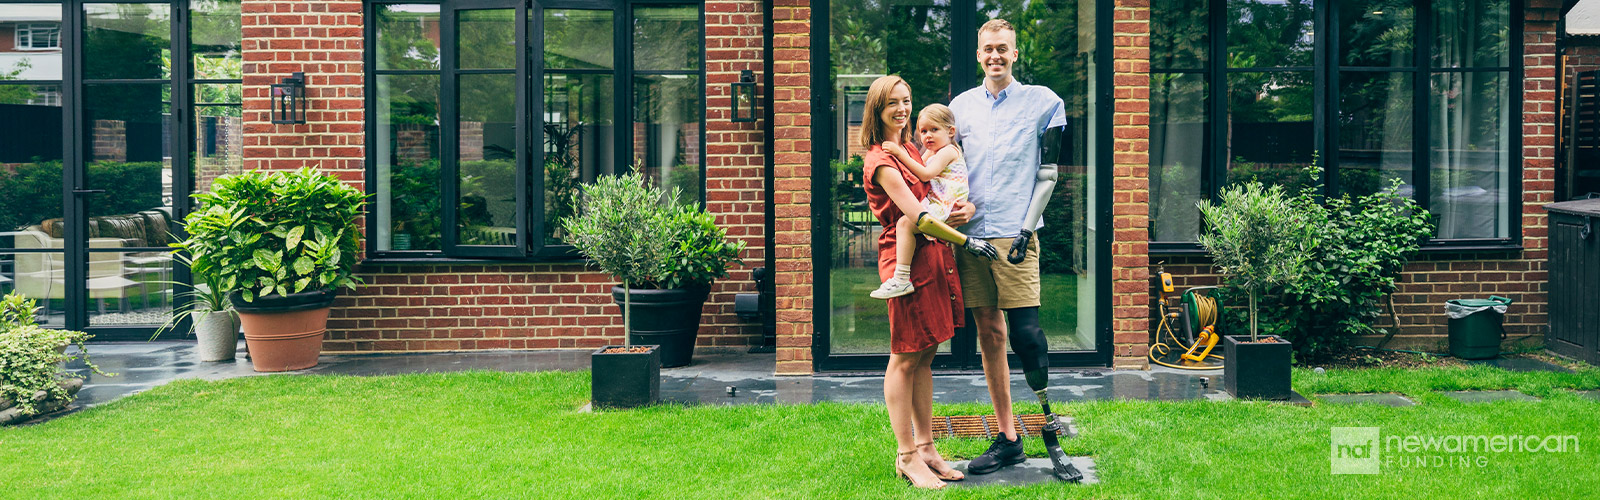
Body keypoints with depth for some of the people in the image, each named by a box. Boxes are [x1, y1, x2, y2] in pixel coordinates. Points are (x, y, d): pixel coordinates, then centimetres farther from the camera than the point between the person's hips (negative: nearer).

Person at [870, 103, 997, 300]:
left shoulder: (948, 151, -5)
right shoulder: (931, 153, 25)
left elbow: (926, 175, -16)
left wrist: (901, 154, -15)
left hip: (944, 209, -11)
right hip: (936, 207, 11)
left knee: (905, 223, -27)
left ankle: (901, 279, -35)